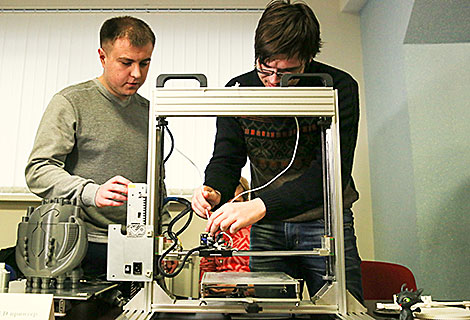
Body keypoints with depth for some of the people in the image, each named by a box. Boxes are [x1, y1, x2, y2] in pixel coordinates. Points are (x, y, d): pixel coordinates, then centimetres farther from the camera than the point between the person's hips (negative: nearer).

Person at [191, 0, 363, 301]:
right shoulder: (238, 90, -6)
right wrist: (214, 191, -26)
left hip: (325, 221, -2)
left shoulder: (339, 87, -17)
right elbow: (226, 158, -2)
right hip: (267, 228, 2)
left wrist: (262, 205, -37)